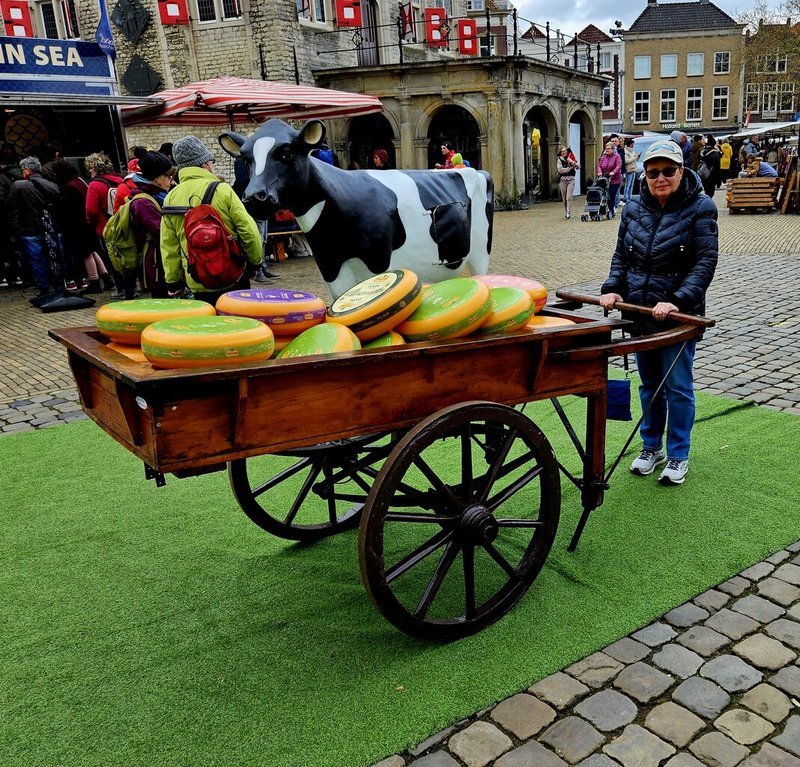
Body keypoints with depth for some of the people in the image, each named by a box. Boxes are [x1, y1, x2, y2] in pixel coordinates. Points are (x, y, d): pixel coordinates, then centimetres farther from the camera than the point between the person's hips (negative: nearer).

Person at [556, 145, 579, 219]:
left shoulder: (572, 159, 7)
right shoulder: (559, 160, 2)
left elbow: (578, 167, -1)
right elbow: (560, 170, -11)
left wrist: (572, 162, -17)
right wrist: (570, 168, -10)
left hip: (571, 180, 0)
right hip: (562, 180, 0)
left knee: (569, 198, -11)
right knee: (564, 198, 7)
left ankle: (568, 213, -11)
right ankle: (566, 212, 22)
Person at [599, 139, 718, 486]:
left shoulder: (700, 208, -8)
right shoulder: (634, 208, 6)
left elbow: (706, 262, -14)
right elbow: (621, 255, 12)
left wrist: (677, 301, -25)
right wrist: (612, 288, -5)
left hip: (678, 315, -4)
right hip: (639, 313, 5)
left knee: (678, 387, 3)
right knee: (649, 384, 16)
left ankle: (678, 456, 19)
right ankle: (651, 447, 32)